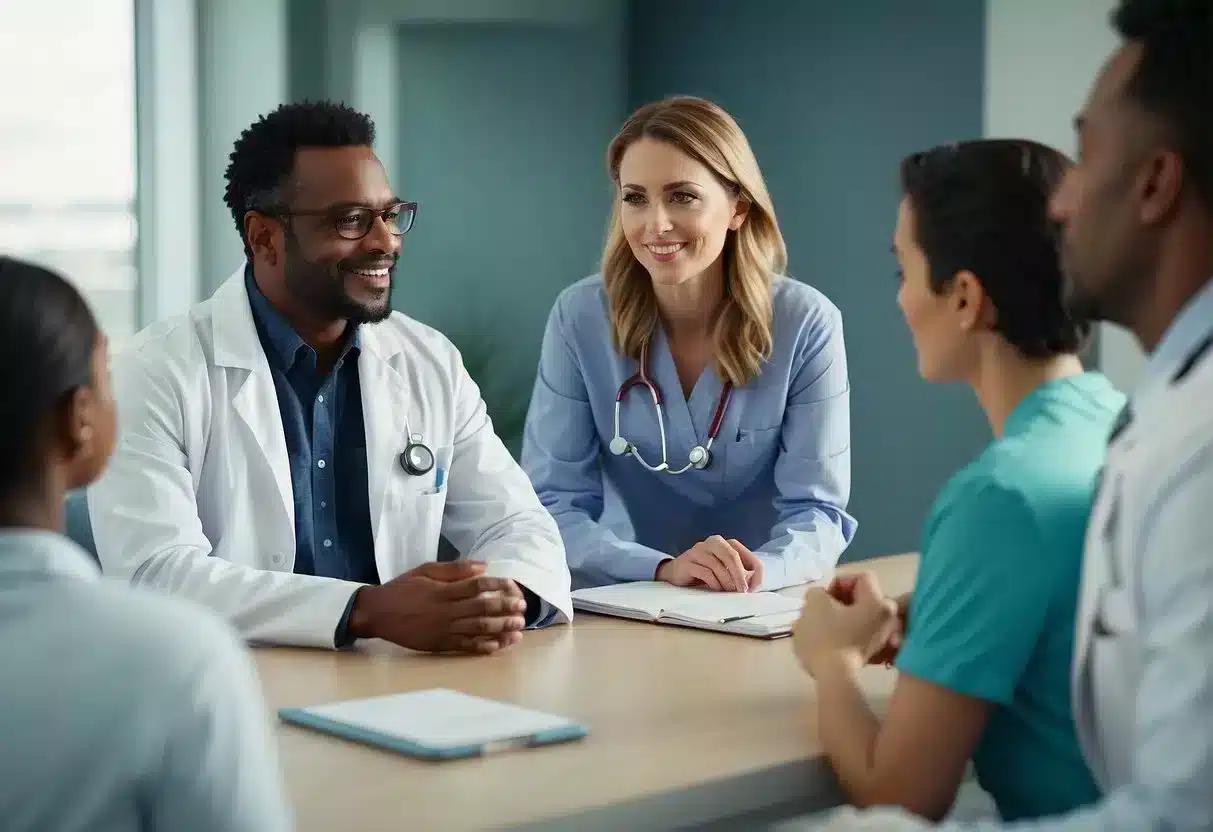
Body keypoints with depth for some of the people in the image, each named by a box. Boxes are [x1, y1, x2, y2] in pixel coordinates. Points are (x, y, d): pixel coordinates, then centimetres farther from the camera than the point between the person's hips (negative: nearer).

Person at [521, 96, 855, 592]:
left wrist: (759, 570, -30)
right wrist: (663, 569, -26)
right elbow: (552, 503, -9)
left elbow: (816, 509, -8)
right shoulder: (580, 316, -7)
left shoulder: (807, 323, -9)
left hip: (763, 611, 0)